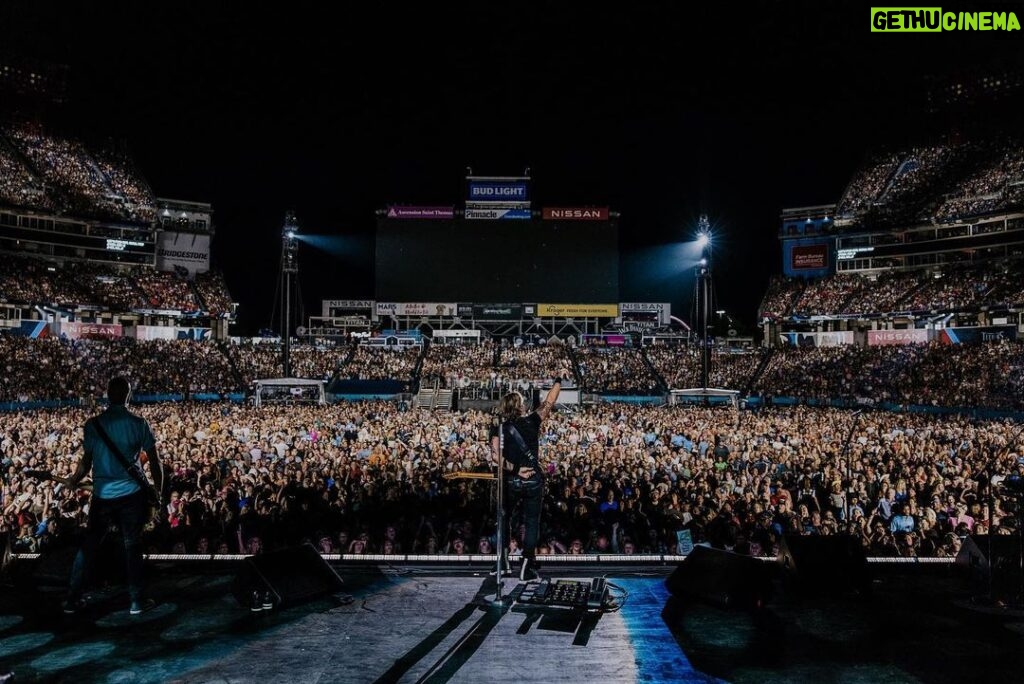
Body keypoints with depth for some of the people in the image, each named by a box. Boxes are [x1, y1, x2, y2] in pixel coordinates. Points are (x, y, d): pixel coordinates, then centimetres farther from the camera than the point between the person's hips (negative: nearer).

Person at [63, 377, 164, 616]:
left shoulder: (93, 424, -3)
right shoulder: (139, 424, -6)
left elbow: (87, 462, -3)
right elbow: (154, 462, -5)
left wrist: (73, 481, 16)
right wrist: (158, 491, 6)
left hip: (102, 495, 2)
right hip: (131, 493, -2)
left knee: (89, 546, 15)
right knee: (132, 546, 7)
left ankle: (72, 600, 24)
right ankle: (137, 601, 13)